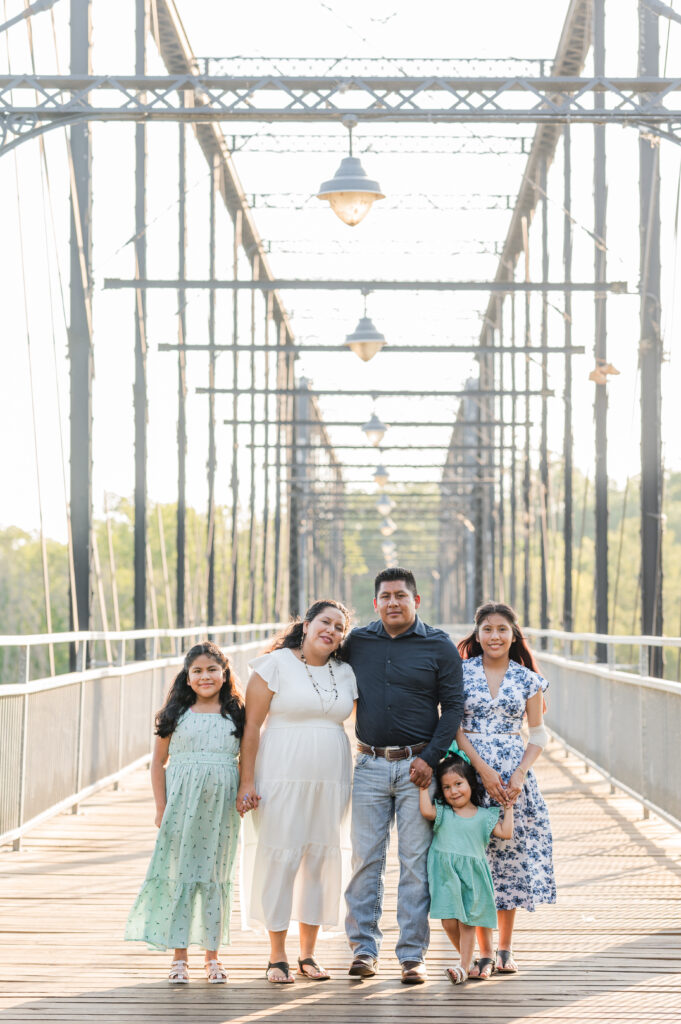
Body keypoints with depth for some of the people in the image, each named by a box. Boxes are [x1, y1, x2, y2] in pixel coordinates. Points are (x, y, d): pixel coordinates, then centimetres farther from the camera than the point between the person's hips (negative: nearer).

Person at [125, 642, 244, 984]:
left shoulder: (237, 715, 6)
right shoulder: (176, 714, 4)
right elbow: (158, 762, 7)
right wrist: (161, 806, 1)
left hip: (221, 805, 1)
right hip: (181, 801, -1)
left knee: (215, 876, 6)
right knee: (179, 873, 1)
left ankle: (212, 954, 14)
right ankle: (179, 955, 8)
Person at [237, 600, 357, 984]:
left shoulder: (345, 674, 12)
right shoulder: (276, 664, -3)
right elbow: (252, 726, -5)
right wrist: (247, 782, -10)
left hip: (331, 780, 5)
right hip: (282, 779, -5)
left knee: (321, 860, 6)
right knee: (280, 858, -4)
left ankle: (309, 953, 17)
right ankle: (278, 956, 6)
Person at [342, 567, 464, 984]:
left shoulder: (439, 646, 2)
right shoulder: (357, 643, 8)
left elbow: (453, 706, 0)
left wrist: (431, 758, -9)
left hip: (417, 766, -2)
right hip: (371, 764, 2)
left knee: (415, 861, -1)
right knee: (366, 859, 1)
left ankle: (413, 954, 3)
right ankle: (365, 948, 8)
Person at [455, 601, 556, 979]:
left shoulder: (527, 679, 6)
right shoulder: (461, 672, 2)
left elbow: (538, 734, 5)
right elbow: (454, 728, -2)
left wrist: (519, 775, -9)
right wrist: (483, 770, -13)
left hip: (514, 775, 1)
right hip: (469, 771, -1)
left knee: (512, 853, 2)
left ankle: (505, 947, 16)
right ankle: (484, 952, 3)